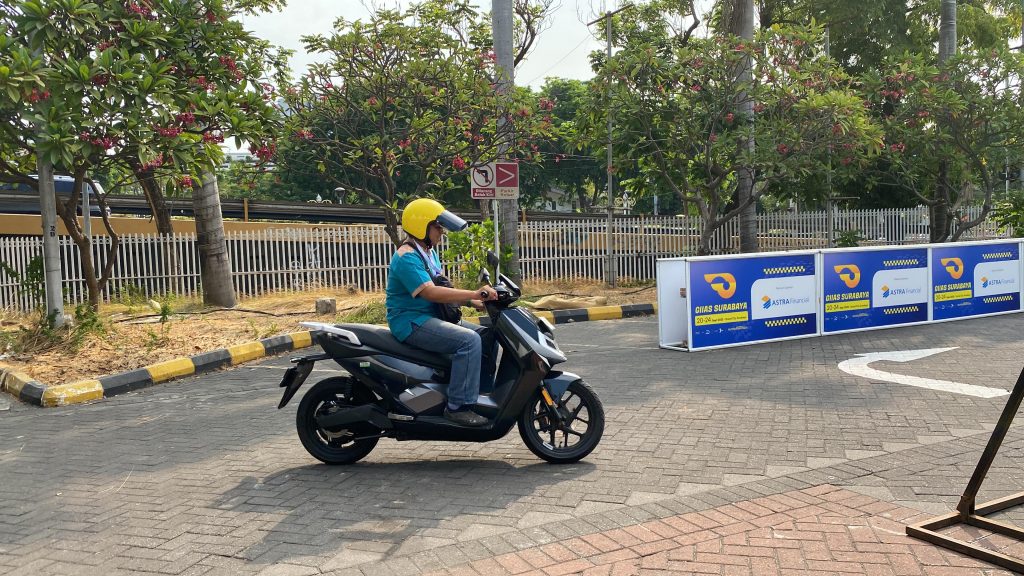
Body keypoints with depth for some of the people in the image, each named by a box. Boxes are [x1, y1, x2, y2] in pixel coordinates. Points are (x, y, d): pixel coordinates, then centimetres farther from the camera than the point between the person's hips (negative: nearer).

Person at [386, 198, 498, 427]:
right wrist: (473, 294, -31)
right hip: (412, 322, -10)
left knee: (487, 335, 3)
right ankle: (458, 406, -25)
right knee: (469, 340, -27)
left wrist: (473, 301, 2)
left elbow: (443, 291, 18)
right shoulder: (407, 257, -16)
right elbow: (431, 293, -28)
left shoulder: (429, 253, 17)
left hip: (432, 318, 10)